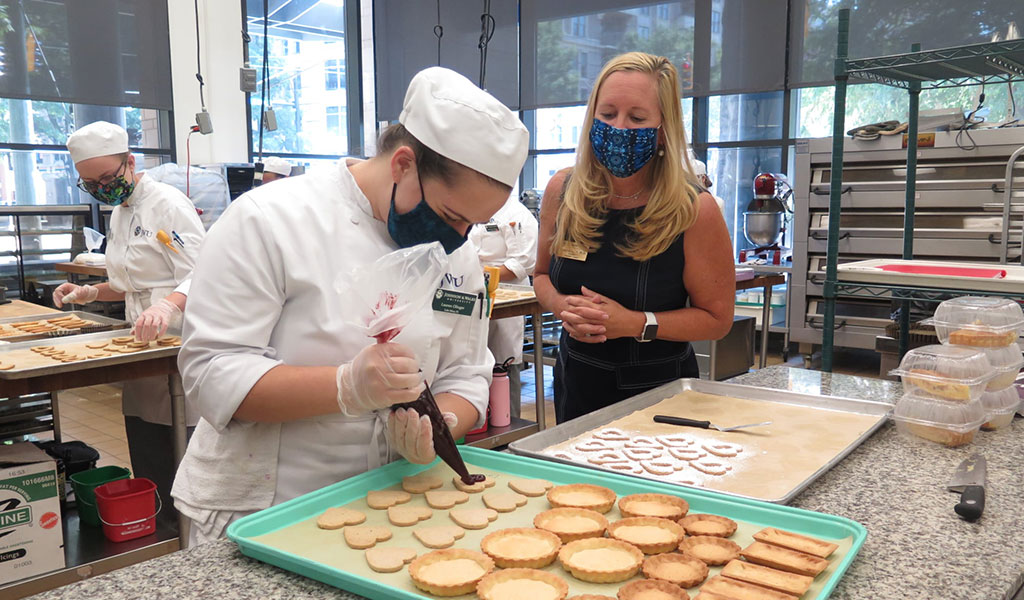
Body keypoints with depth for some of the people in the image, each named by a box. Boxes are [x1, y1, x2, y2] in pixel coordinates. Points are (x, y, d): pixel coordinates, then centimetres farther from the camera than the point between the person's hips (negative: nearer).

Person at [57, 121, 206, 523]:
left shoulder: (167, 204, -12)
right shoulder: (119, 215, 16)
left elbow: (200, 275, -23)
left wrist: (169, 306, -41)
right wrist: (91, 293, 10)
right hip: (144, 348, 9)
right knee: (148, 460, 13)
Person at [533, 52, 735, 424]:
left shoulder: (694, 210, -19)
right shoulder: (562, 191, -9)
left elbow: (717, 318, -12)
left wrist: (636, 323, -24)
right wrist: (561, 306, -16)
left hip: (657, 389, -4)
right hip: (577, 382, 4)